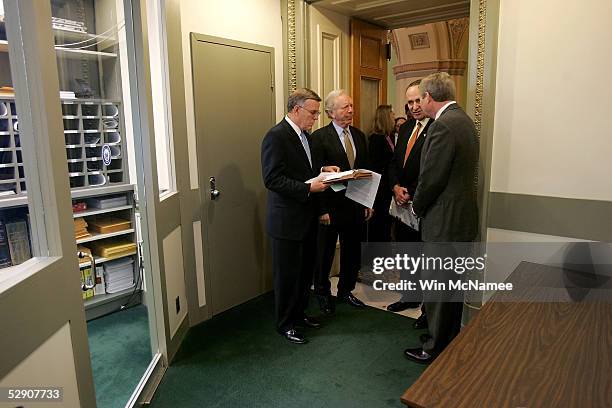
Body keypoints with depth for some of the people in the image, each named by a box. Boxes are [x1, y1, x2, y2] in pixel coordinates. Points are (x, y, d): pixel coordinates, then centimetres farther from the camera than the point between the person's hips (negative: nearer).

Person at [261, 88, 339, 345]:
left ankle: (299, 313, 37)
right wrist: (308, 188, -25)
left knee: (305, 271, 18)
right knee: (287, 274, 6)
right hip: (287, 220, -8)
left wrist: (323, 170, 4)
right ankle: (285, 324, 24)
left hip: (307, 217, 9)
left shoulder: (305, 135, 13)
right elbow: (272, 179, -22)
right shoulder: (276, 136, -16)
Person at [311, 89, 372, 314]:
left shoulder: (359, 135, 9)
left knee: (353, 252, 16)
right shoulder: (319, 137, -11)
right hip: (330, 208, -6)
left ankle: (345, 290, 36)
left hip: (356, 206, 6)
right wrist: (322, 210, -17)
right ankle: (323, 293, 30)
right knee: (325, 254, 10)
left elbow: (366, 171, 12)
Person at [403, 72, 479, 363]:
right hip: (461, 216, 10)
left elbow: (431, 178, -21)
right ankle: (451, 338, 38)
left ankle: (436, 349, 20)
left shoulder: (443, 125, -20)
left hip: (445, 220, -10)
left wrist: (417, 206, -2)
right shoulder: (464, 120, 11)